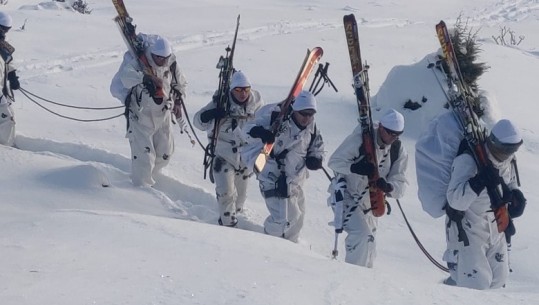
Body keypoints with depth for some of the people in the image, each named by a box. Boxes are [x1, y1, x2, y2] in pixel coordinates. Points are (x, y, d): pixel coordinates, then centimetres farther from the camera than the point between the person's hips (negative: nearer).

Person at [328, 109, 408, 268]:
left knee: (369, 243, 15)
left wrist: (388, 187, -34)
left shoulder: (398, 151, -8)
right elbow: (334, 161, -18)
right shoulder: (359, 139, -21)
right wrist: (355, 168, -38)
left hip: (370, 202, 6)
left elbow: (400, 183, -10)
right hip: (347, 195, -6)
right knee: (361, 233, -23)